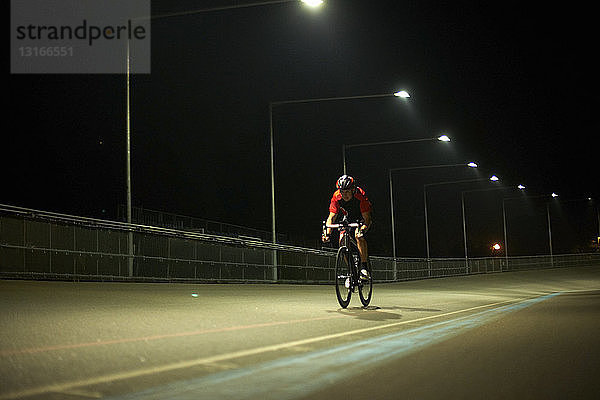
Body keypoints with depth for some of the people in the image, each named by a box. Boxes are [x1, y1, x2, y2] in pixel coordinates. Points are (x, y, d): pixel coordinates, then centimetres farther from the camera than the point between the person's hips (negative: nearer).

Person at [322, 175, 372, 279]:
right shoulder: (336, 197, -24)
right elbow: (332, 216, -21)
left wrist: (362, 230, -53)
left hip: (362, 218, -4)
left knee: (359, 236, -33)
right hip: (348, 218, 4)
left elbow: (367, 218, -34)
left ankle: (364, 267, -25)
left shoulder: (361, 196, -34)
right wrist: (327, 232, -37)